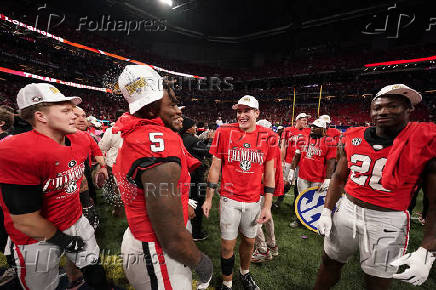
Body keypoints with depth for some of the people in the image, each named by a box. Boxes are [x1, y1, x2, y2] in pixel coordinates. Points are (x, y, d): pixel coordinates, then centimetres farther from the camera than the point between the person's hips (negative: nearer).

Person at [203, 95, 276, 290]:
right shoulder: (224, 132, -7)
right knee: (227, 245, 10)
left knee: (249, 241, 20)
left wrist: (267, 205, 0)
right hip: (229, 199, -2)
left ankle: (245, 273, 51)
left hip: (254, 201, 2)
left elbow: (269, 173, 2)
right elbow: (215, 168, -2)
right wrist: (208, 199, 1)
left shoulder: (267, 136, -3)